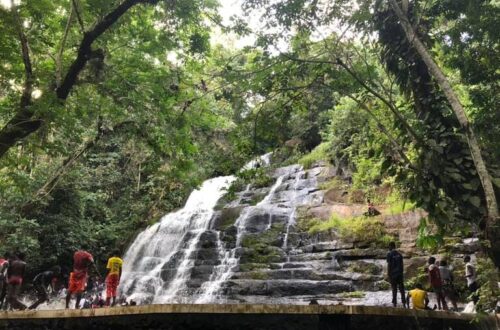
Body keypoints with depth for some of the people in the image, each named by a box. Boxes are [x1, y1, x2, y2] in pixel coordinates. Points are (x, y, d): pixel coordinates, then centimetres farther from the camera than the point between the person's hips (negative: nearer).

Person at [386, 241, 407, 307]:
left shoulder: (389, 254, -8)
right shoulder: (399, 254, 8)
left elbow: (389, 265, -11)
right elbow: (402, 265, 9)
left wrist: (388, 274, -5)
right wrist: (401, 273, 17)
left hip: (393, 274, -4)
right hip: (400, 274, 4)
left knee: (394, 289, 2)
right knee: (401, 288, 8)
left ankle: (394, 303, 6)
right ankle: (404, 303, 9)